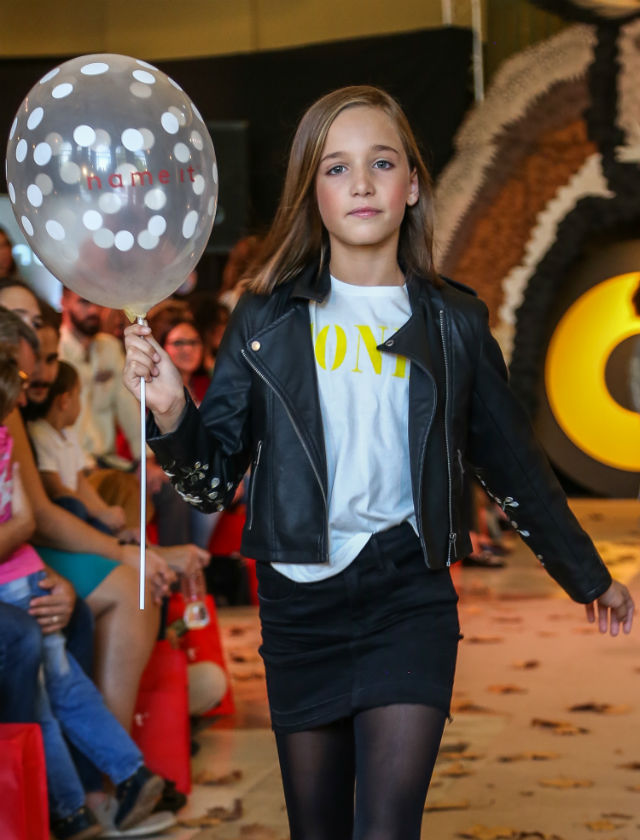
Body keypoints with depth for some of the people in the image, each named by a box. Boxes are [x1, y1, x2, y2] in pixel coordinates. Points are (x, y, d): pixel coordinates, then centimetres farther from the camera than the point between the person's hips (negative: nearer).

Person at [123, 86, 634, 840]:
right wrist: (171, 414, -20)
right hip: (299, 599, 1)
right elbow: (215, 478, 1)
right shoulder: (269, 317, 3)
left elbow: (514, 465, 16)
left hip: (409, 596, -1)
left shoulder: (452, 323, 5)